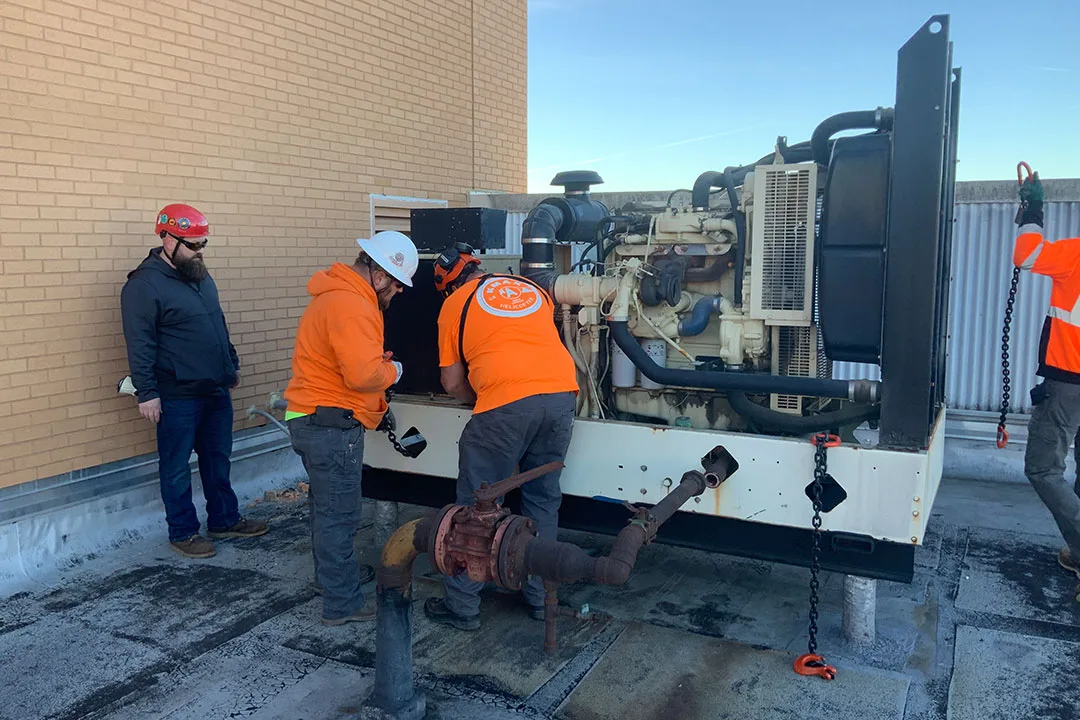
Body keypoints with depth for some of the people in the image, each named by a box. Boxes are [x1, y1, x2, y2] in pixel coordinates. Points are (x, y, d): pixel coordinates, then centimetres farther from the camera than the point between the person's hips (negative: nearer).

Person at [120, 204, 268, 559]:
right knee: (177, 468, 6)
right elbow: (139, 345, -17)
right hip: (177, 397, -8)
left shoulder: (200, 276, 12)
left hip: (216, 390, 8)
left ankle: (224, 520, 30)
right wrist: (147, 393, -19)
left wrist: (232, 364, 23)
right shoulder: (144, 285, -13)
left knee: (218, 459, 17)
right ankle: (182, 532, 19)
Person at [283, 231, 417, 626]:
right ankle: (342, 604, 9)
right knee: (339, 513, -2)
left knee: (328, 503, 23)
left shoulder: (339, 295, 14)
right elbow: (363, 373, -29)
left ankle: (333, 573, 41)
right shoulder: (351, 306, -21)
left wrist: (379, 385, 13)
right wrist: (393, 371, -10)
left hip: (314, 419, 11)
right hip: (331, 424, -11)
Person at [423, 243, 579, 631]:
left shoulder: (455, 304, 13)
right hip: (563, 393, 5)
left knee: (477, 505, 8)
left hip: (506, 403, -5)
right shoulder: (533, 289, 25)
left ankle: (461, 606, 16)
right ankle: (540, 596, 28)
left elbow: (452, 383, 11)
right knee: (543, 499, 19)